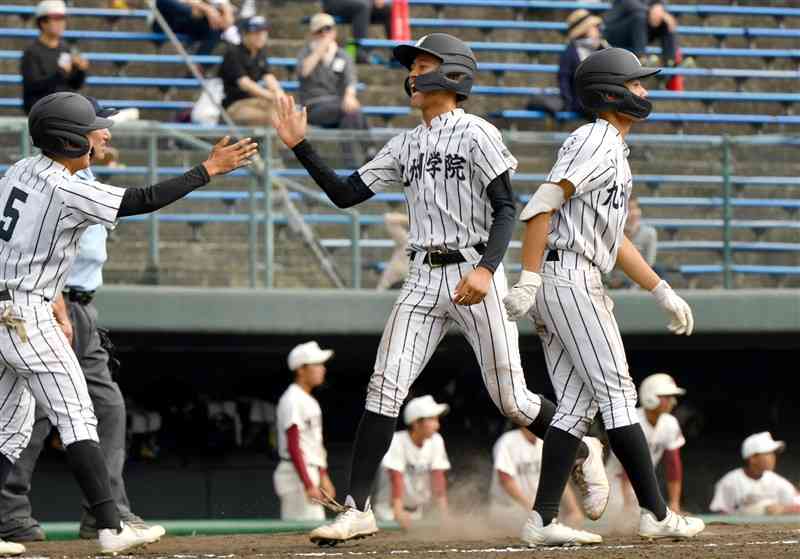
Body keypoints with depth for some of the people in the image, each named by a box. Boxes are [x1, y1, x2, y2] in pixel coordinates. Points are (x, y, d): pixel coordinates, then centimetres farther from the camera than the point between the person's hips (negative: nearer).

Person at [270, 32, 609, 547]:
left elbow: (506, 209, -12)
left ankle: (582, 452, 27)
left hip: (476, 276, -5)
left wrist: (486, 268, -27)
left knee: (510, 399, -1)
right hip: (424, 278, 5)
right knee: (385, 387, -9)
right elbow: (345, 193, 14)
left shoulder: (476, 134, -5)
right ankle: (357, 509, -11)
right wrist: (300, 145, 5)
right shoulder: (406, 146, 14)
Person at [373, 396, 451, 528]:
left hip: (419, 511, 3)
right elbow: (396, 478, -25)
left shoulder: (436, 441, -4)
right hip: (391, 509, -3)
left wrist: (443, 512, -17)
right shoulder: (397, 441, -17)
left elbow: (438, 477, -7)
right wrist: (398, 512, -36)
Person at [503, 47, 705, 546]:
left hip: (565, 286, 10)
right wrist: (530, 280, -25)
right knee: (617, 393, -7)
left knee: (578, 405, 5)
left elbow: (615, 240, 27)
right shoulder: (596, 141, -9)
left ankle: (544, 522, -1)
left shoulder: (615, 152, 23)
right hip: (568, 278, -10)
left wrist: (664, 293, 22)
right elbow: (542, 206, -20)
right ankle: (657, 515, -5)